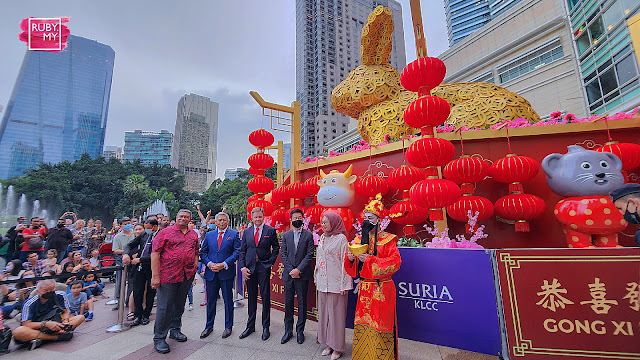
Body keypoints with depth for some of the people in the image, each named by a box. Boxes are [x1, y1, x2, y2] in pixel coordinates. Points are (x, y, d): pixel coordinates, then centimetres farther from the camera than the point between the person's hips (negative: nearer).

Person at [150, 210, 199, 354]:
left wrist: (195, 269, 5)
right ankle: (159, 338, 19)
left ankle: (175, 330, 35)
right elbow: (155, 253, -8)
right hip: (168, 275, -4)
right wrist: (155, 276, -13)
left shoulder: (193, 235, 10)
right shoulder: (166, 232, -4)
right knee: (165, 307, 2)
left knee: (179, 304, 17)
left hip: (187, 276, 4)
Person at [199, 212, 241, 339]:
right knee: (210, 300, 13)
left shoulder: (234, 234, -1)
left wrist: (224, 264, -15)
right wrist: (209, 263, -8)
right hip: (211, 272, 3)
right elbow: (203, 252, 9)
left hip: (227, 272, -3)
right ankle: (209, 326, 31)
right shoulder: (209, 235, 10)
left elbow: (237, 252, -7)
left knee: (228, 300, 8)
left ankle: (228, 327, 24)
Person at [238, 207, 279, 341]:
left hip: (264, 267, -3)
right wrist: (243, 267, -2)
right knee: (251, 298, 14)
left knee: (265, 298, 3)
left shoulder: (270, 230, -2)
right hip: (249, 268, 3)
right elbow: (242, 251, 7)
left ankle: (266, 327, 19)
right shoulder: (247, 232, 7)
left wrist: (271, 262, -5)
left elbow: (276, 248, 4)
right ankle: (250, 326, 29)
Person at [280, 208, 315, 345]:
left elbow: (310, 254, -6)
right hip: (288, 274, 2)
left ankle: (300, 331, 24)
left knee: (302, 303, 8)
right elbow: (283, 254, 4)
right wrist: (291, 270, -7)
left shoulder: (308, 235, -1)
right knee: (288, 304, 10)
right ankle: (288, 331, 26)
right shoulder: (286, 235, 7)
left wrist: (298, 269, -13)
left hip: (302, 275, -2)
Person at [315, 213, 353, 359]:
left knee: (336, 313, 4)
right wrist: (317, 278, 15)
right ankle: (328, 343, 30)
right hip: (323, 282, 7)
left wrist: (344, 284, -14)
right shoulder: (322, 238, 9)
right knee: (323, 312, 14)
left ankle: (338, 347, 20)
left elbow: (344, 261, -12)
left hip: (335, 282, -6)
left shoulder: (341, 238, -11)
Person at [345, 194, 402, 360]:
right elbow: (353, 268, 14)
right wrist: (350, 258, -10)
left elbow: (395, 262, -18)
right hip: (364, 288, 5)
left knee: (380, 323, 3)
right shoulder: (359, 240, 8)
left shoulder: (387, 239, -6)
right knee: (362, 322, 11)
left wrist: (370, 260, -23)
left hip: (382, 289, -5)